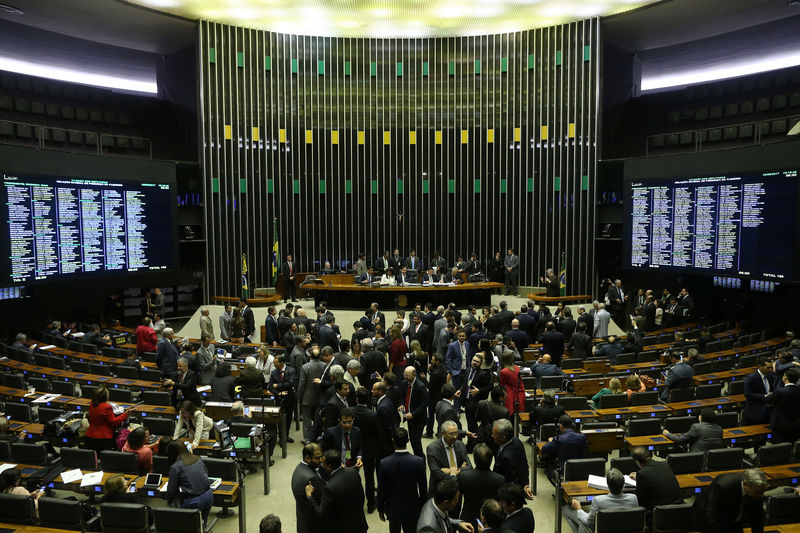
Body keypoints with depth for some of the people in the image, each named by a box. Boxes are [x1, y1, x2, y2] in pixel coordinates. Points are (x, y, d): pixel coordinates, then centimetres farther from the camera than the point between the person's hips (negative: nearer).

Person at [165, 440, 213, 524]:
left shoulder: (175, 467, -7)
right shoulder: (198, 459, 6)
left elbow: (171, 490, 0)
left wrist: (168, 499, 19)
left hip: (193, 502, -6)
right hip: (208, 496, 6)